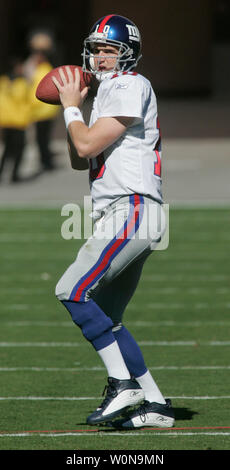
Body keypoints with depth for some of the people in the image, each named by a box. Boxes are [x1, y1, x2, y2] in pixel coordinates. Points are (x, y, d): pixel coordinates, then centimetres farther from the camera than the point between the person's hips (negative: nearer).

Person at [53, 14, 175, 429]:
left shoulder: (130, 88, -9)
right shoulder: (107, 93, 22)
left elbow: (86, 146, -14)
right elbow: (79, 161, 24)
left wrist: (72, 107, 2)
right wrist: (70, 106, 16)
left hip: (132, 211, -10)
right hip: (121, 215, 10)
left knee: (71, 291, -17)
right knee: (105, 320, 9)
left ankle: (123, 383, -18)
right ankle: (155, 404, 9)